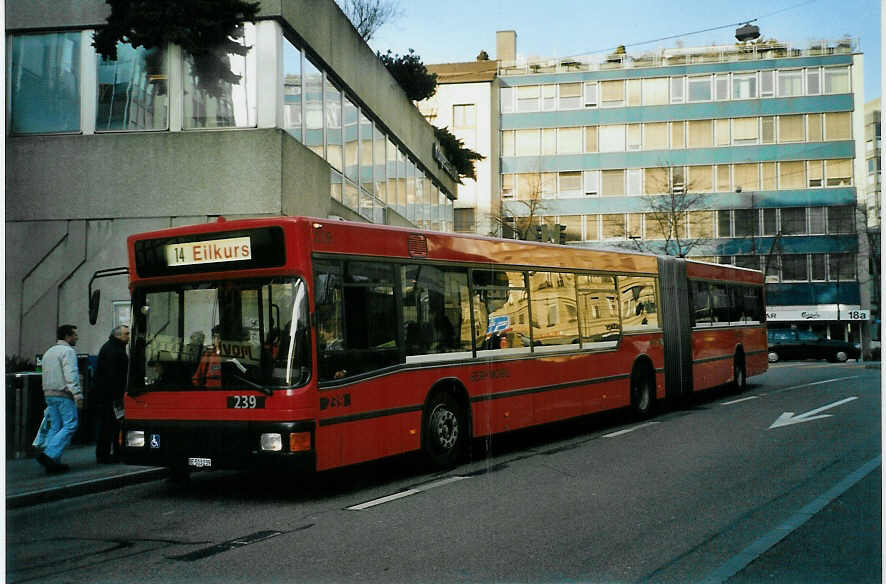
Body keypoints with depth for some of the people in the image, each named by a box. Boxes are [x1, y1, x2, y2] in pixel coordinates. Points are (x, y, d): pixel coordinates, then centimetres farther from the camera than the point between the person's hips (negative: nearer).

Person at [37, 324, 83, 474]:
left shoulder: (48, 352, 22)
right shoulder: (67, 351, -8)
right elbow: (70, 375, -19)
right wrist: (77, 394, -23)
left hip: (49, 394, 9)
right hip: (64, 395, -9)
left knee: (55, 427, 10)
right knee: (70, 426, -9)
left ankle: (53, 462, 5)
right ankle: (50, 455, -21)